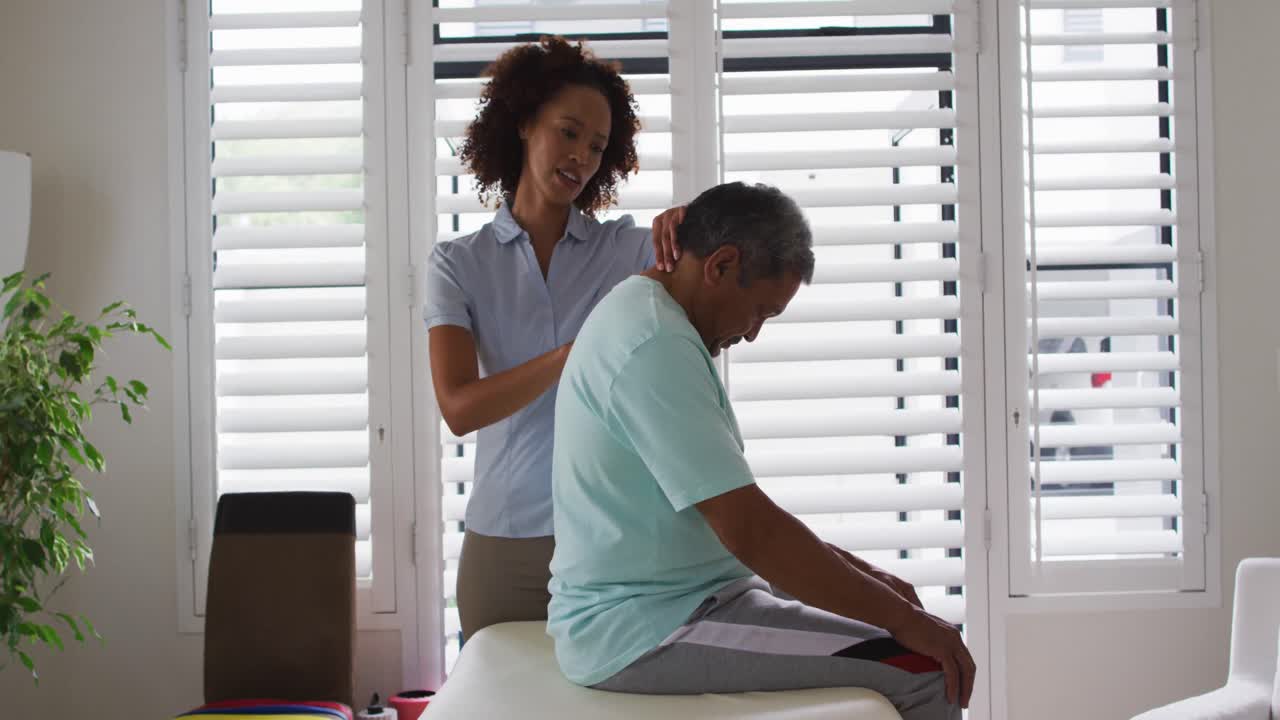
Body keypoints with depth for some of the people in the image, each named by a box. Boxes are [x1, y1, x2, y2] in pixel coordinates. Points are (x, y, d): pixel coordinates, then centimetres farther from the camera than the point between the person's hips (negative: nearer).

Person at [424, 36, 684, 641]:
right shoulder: (458, 264, 2)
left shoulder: (625, 249, 3)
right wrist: (578, 354, -23)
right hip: (505, 540, 0)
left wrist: (691, 226, -26)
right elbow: (459, 408, -10)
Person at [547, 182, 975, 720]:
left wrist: (854, 568, 13)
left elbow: (735, 509, 20)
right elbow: (748, 529, -24)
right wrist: (902, 617, -16)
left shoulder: (640, 318, 14)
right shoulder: (655, 344, -20)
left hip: (662, 598, 11)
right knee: (926, 668, -17)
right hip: (643, 631, -11)